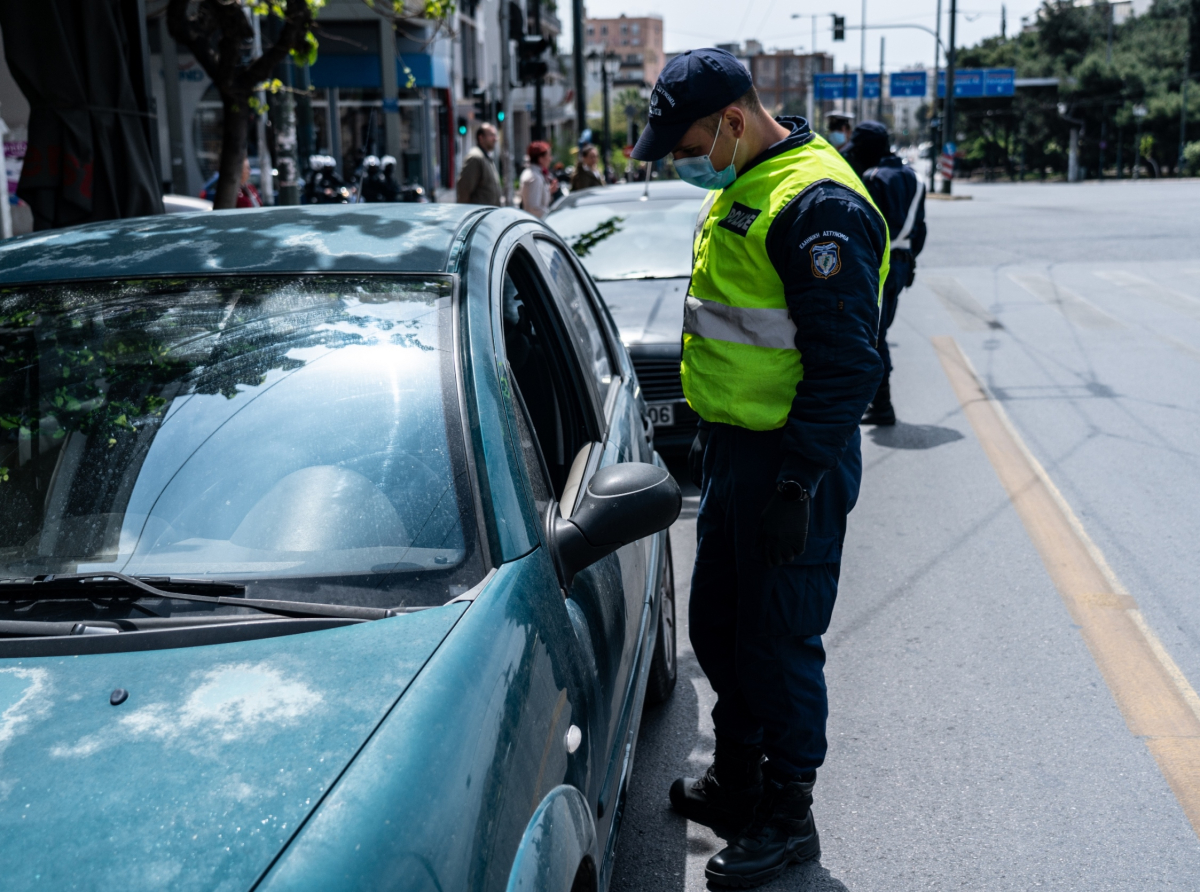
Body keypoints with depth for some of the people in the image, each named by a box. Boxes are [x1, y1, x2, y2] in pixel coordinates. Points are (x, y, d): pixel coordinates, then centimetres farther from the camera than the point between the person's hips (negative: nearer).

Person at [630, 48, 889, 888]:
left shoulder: (817, 205, -20)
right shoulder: (739, 191, 12)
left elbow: (847, 367, -23)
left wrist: (798, 482, -23)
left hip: (792, 463, -10)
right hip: (735, 451, 10)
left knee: (780, 645, 3)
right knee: (717, 627, 19)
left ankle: (788, 817, 22)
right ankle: (738, 780, 38)